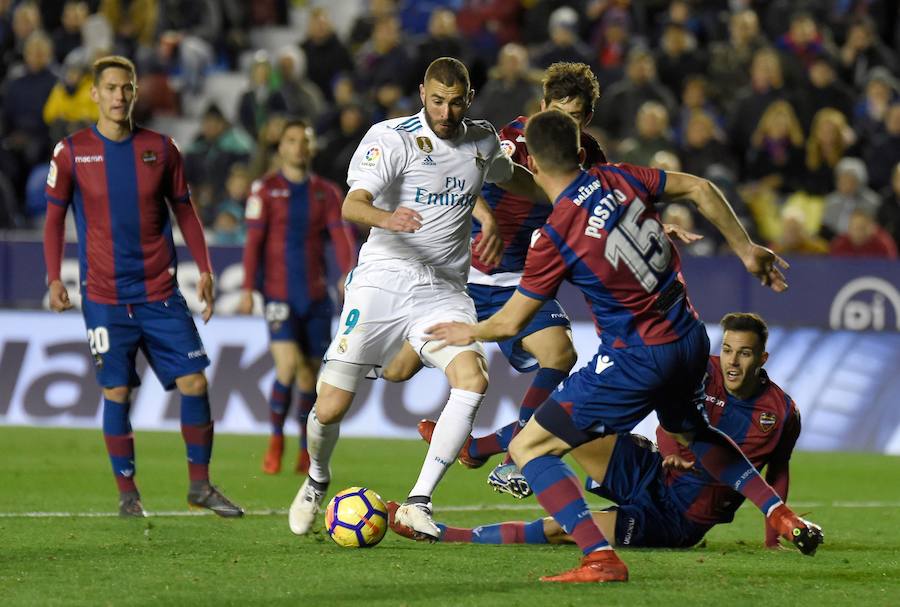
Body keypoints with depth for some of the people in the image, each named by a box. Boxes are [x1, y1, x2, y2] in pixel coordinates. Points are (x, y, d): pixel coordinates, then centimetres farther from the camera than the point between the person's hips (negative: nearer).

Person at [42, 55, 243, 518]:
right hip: (105, 297, -2)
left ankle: (200, 484, 9)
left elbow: (184, 211, 12)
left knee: (194, 382, -4)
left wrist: (204, 269, 3)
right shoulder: (72, 151, 0)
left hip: (161, 293, 2)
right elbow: (54, 218, 5)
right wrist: (54, 278, -4)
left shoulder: (160, 148, 5)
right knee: (116, 392, -2)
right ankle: (127, 493, 10)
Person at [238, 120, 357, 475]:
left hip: (316, 296, 3)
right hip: (279, 295, -3)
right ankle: (276, 438, 2)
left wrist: (348, 273, -19)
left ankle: (306, 452, 16)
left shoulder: (327, 193, 11)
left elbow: (342, 236, 0)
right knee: (288, 366, -18)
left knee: (311, 373, 4)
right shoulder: (265, 191, 3)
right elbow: (253, 242, -2)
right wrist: (248, 290, -9)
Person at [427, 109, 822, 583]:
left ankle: (601, 559, -14)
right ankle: (780, 515, 33)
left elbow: (510, 323, -7)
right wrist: (746, 250, 19)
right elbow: (700, 189, 7)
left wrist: (469, 332, 15)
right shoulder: (619, 179, -2)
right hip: (689, 340, 7)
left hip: (636, 359, -7)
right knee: (692, 431, 39)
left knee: (529, 448, -1)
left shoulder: (554, 238, -17)